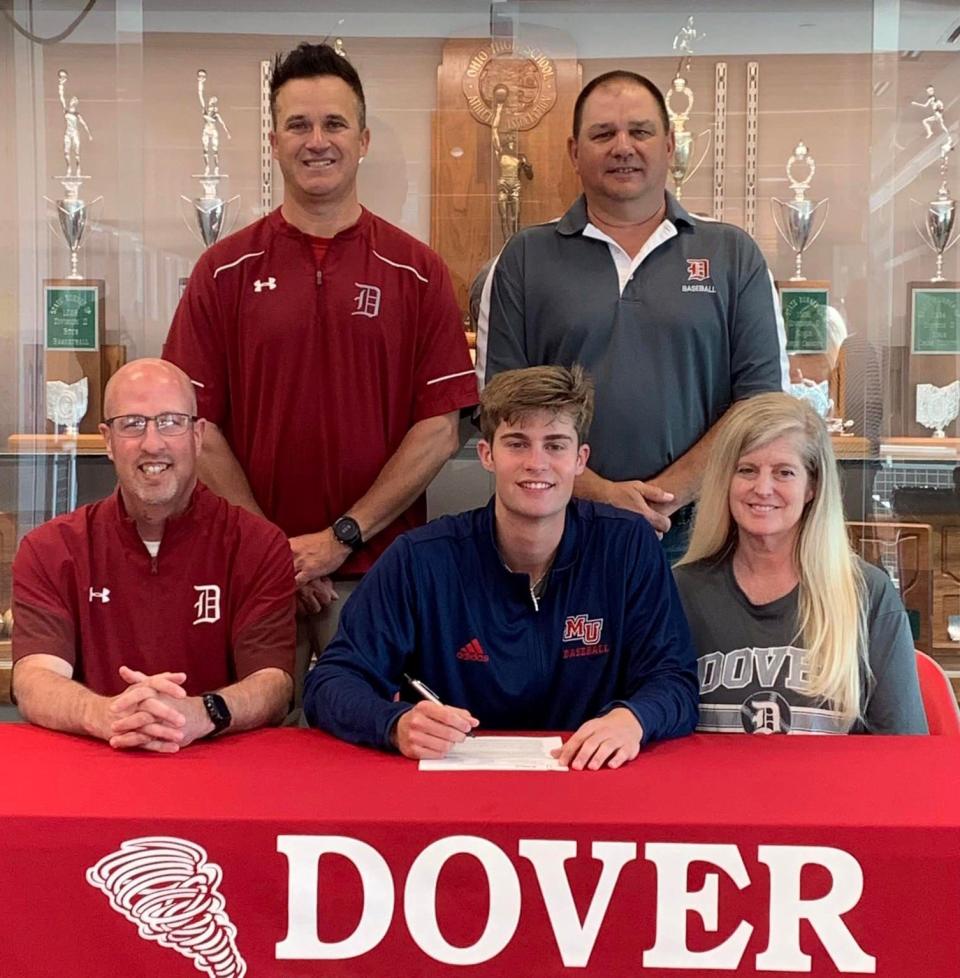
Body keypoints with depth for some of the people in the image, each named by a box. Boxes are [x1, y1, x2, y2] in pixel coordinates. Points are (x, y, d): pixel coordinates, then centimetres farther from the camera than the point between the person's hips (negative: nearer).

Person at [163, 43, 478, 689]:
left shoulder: (417, 271, 2)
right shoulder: (226, 270, 3)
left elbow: (442, 429, -3)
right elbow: (197, 424, 0)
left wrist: (341, 537, -10)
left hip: (380, 571, 0)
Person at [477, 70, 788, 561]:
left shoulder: (733, 255, 7)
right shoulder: (523, 260, 6)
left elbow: (762, 399, 0)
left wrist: (669, 493, -11)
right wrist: (599, 494, -12)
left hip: (695, 536, 1)